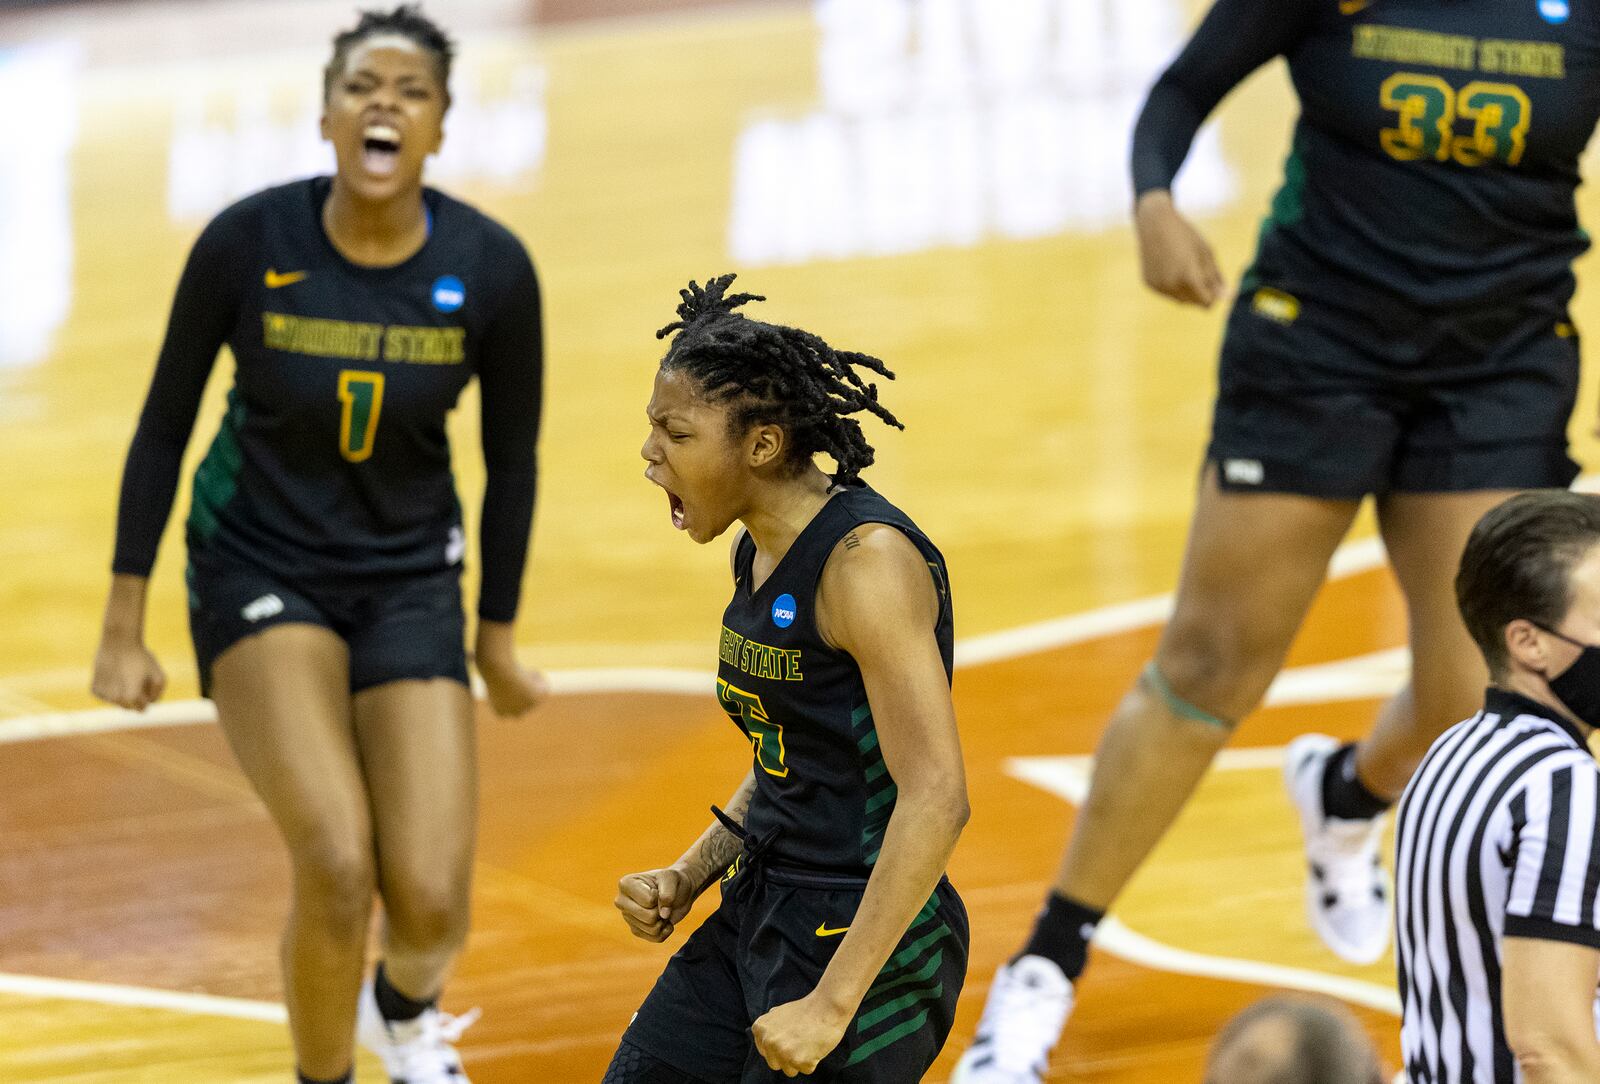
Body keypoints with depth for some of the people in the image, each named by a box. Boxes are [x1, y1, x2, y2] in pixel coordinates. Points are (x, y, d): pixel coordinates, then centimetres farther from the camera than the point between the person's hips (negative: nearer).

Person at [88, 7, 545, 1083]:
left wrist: (497, 638, 10)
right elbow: (164, 426, -5)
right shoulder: (248, 242, -17)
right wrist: (125, 626, -3)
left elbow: (512, 458, 2)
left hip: (410, 581, 2)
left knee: (431, 904, -9)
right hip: (260, 567, -2)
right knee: (338, 865, -23)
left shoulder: (491, 268, -13)